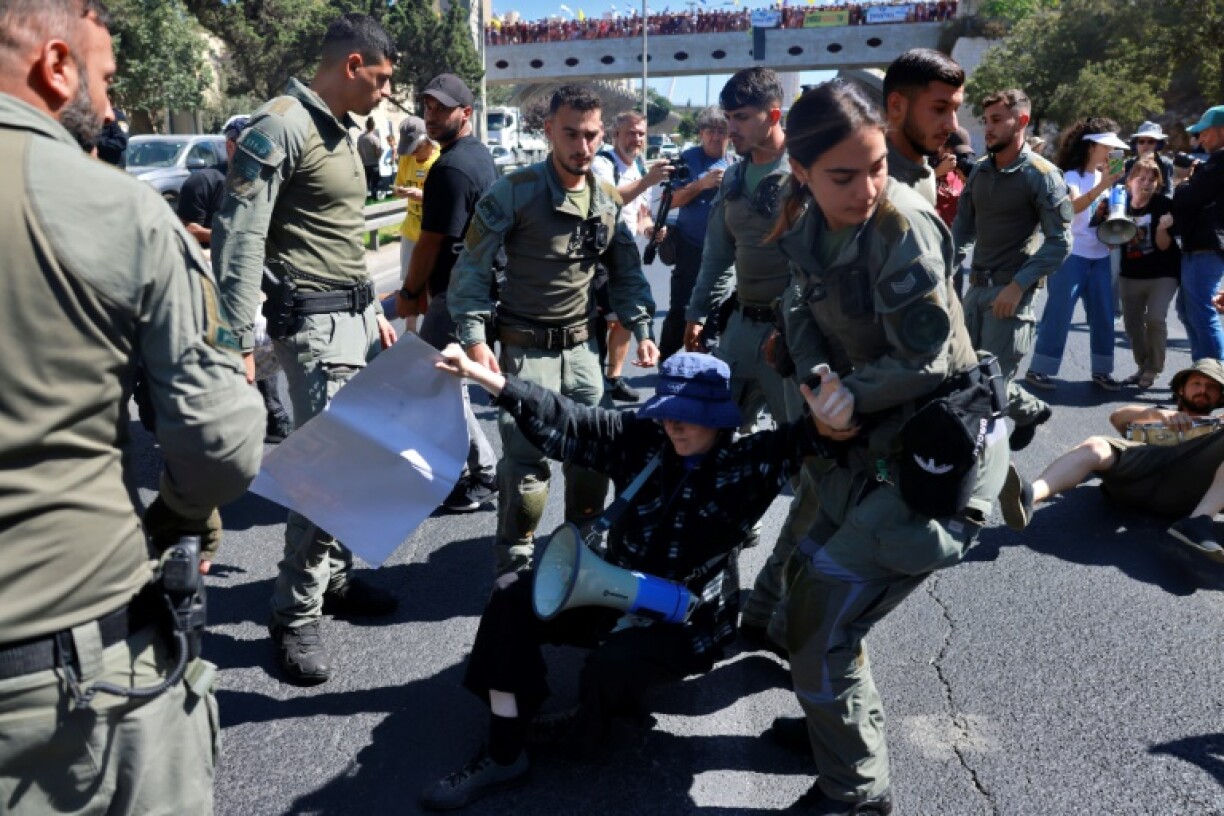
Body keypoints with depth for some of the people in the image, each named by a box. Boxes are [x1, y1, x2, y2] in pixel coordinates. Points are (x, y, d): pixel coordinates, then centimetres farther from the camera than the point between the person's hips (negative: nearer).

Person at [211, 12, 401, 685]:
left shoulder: (337, 133, 16)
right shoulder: (280, 128, -13)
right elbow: (238, 239, -19)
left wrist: (374, 310, 21)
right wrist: (238, 344, -23)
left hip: (356, 315, 9)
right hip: (315, 323, -9)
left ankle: (334, 576, 28)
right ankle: (295, 614, 6)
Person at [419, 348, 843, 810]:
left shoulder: (745, 466, -14)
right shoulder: (642, 440, -5)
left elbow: (800, 442, -30)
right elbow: (563, 422, -8)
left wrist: (824, 422, -57)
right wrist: (477, 374, -14)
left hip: (689, 621, -5)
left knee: (608, 667, -32)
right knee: (513, 596, -7)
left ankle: (588, 732, 8)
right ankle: (504, 757, -5)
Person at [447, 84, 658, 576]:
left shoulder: (609, 201, 5)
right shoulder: (514, 192, -11)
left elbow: (626, 274, 15)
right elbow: (473, 267, -10)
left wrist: (641, 329, 4)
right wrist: (475, 338, -20)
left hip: (582, 347, 5)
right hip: (525, 348, -5)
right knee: (525, 459, -5)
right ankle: (514, 560, 14)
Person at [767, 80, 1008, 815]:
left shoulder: (902, 226, -23)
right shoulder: (811, 223, -1)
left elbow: (925, 360, -21)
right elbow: (804, 307, 5)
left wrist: (848, 400, -9)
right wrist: (821, 381, -13)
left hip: (943, 450, -8)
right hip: (879, 441, 8)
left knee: (822, 615, -3)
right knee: (812, 582, 20)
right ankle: (846, 724, 44)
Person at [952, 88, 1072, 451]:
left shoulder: (1042, 175, -8)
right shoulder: (979, 170, 8)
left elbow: (1059, 242, -10)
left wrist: (1019, 285, -19)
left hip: (1011, 289, -6)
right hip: (976, 285, 6)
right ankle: (1032, 410, 32)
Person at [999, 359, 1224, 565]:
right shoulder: (1155, 416, 40)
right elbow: (1117, 417, 18)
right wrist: (1158, 413, -1)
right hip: (1139, 472, 1)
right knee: (1093, 446, -28)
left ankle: (1197, 521, -45)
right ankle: (1028, 496, -56)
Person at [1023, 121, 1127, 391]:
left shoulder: (1105, 177, 15)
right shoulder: (1072, 176, -7)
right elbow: (1073, 206, -27)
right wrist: (1100, 187, -41)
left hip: (1100, 256, 7)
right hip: (1072, 255, -7)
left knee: (1103, 315, 7)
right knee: (1059, 313, -7)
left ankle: (1101, 370, 15)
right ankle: (1038, 369, -1)